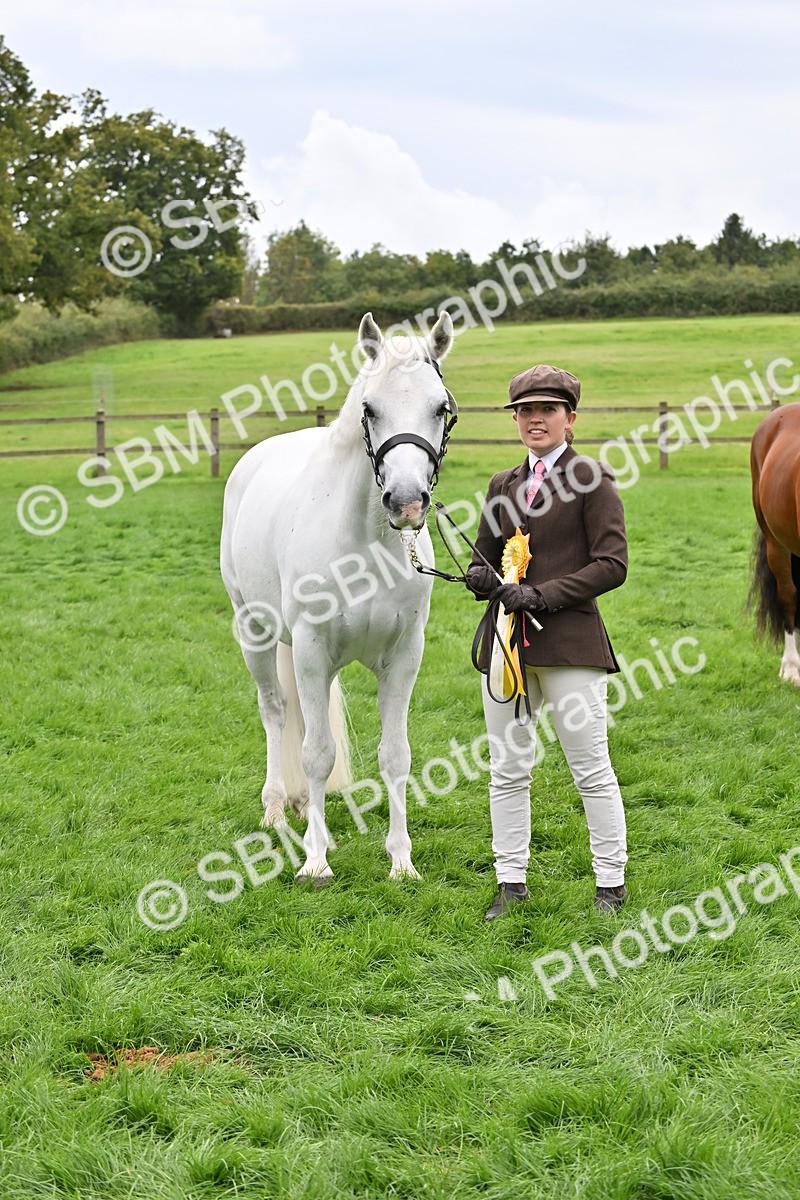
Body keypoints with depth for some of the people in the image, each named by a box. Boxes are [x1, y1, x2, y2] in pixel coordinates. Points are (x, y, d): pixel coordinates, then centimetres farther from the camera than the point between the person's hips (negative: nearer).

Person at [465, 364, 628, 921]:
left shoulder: (591, 479, -2)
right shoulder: (503, 486, 15)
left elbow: (612, 564, -9)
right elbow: (485, 558, 19)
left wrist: (541, 595, -16)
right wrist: (482, 578, -6)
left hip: (570, 642, -5)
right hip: (507, 642, 6)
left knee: (591, 769, 0)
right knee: (508, 770, 8)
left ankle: (611, 884, 12)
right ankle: (511, 883, 18)